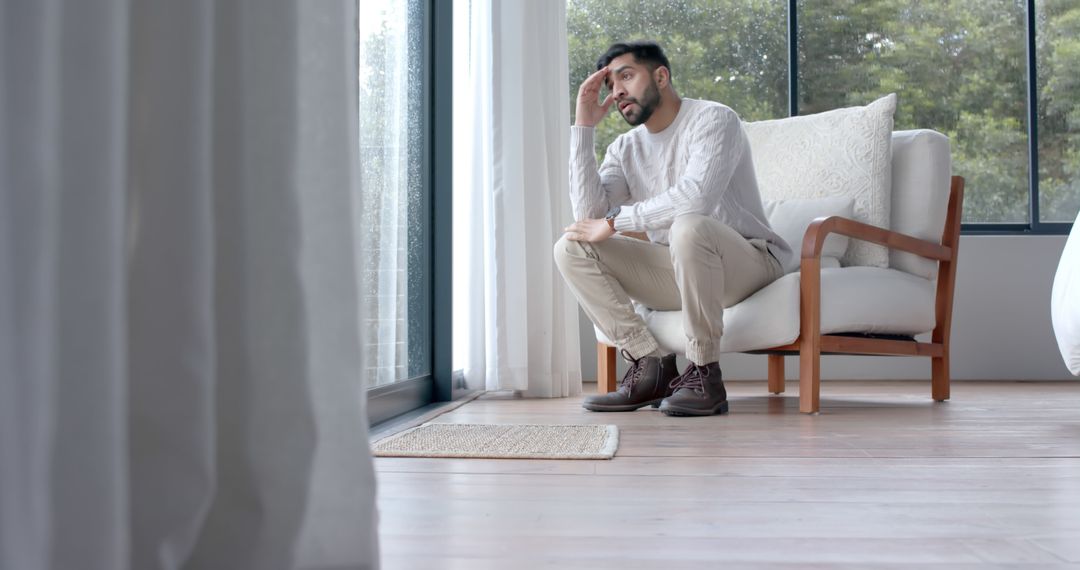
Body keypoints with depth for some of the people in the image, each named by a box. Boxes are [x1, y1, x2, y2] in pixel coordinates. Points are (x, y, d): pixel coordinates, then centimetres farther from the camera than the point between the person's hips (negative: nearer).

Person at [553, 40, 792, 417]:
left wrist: (615, 223, -20)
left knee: (689, 226, -39)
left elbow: (695, 197, -28)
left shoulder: (713, 120, -9)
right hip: (675, 272, 6)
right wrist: (584, 126, -7)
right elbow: (589, 214, -9)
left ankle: (704, 373, -24)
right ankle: (650, 366, -14)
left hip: (748, 263, -6)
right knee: (570, 248, -10)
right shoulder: (625, 148, 9)